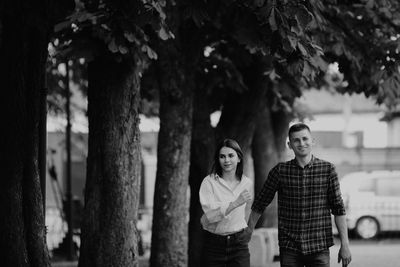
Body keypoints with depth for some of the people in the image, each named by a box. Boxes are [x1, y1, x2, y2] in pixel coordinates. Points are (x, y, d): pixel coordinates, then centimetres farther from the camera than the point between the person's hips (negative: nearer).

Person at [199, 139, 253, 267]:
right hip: (213, 244, -1)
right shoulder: (209, 182, -6)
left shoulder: (247, 183, 6)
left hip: (239, 243, 1)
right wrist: (236, 203, -27)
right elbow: (210, 214, -19)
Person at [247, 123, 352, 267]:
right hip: (289, 248, 1)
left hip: (319, 248, -1)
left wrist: (345, 245, -3)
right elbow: (260, 204, 10)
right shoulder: (280, 171, 1)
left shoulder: (327, 169, -1)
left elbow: (338, 209, 0)